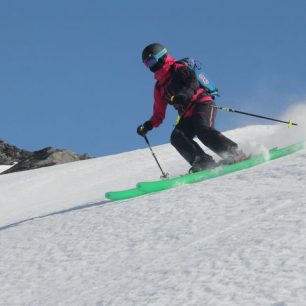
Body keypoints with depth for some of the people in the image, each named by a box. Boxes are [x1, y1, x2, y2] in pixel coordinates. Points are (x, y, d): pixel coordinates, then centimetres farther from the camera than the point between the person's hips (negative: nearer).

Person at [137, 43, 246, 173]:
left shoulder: (177, 68, 4)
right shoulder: (159, 88, 24)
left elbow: (193, 80, -15)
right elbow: (159, 115, 27)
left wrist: (186, 93, -35)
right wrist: (148, 126, 10)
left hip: (202, 103, -7)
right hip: (187, 115, 7)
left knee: (202, 130, -32)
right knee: (177, 138, -20)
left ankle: (234, 154, -31)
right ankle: (203, 162, -31)